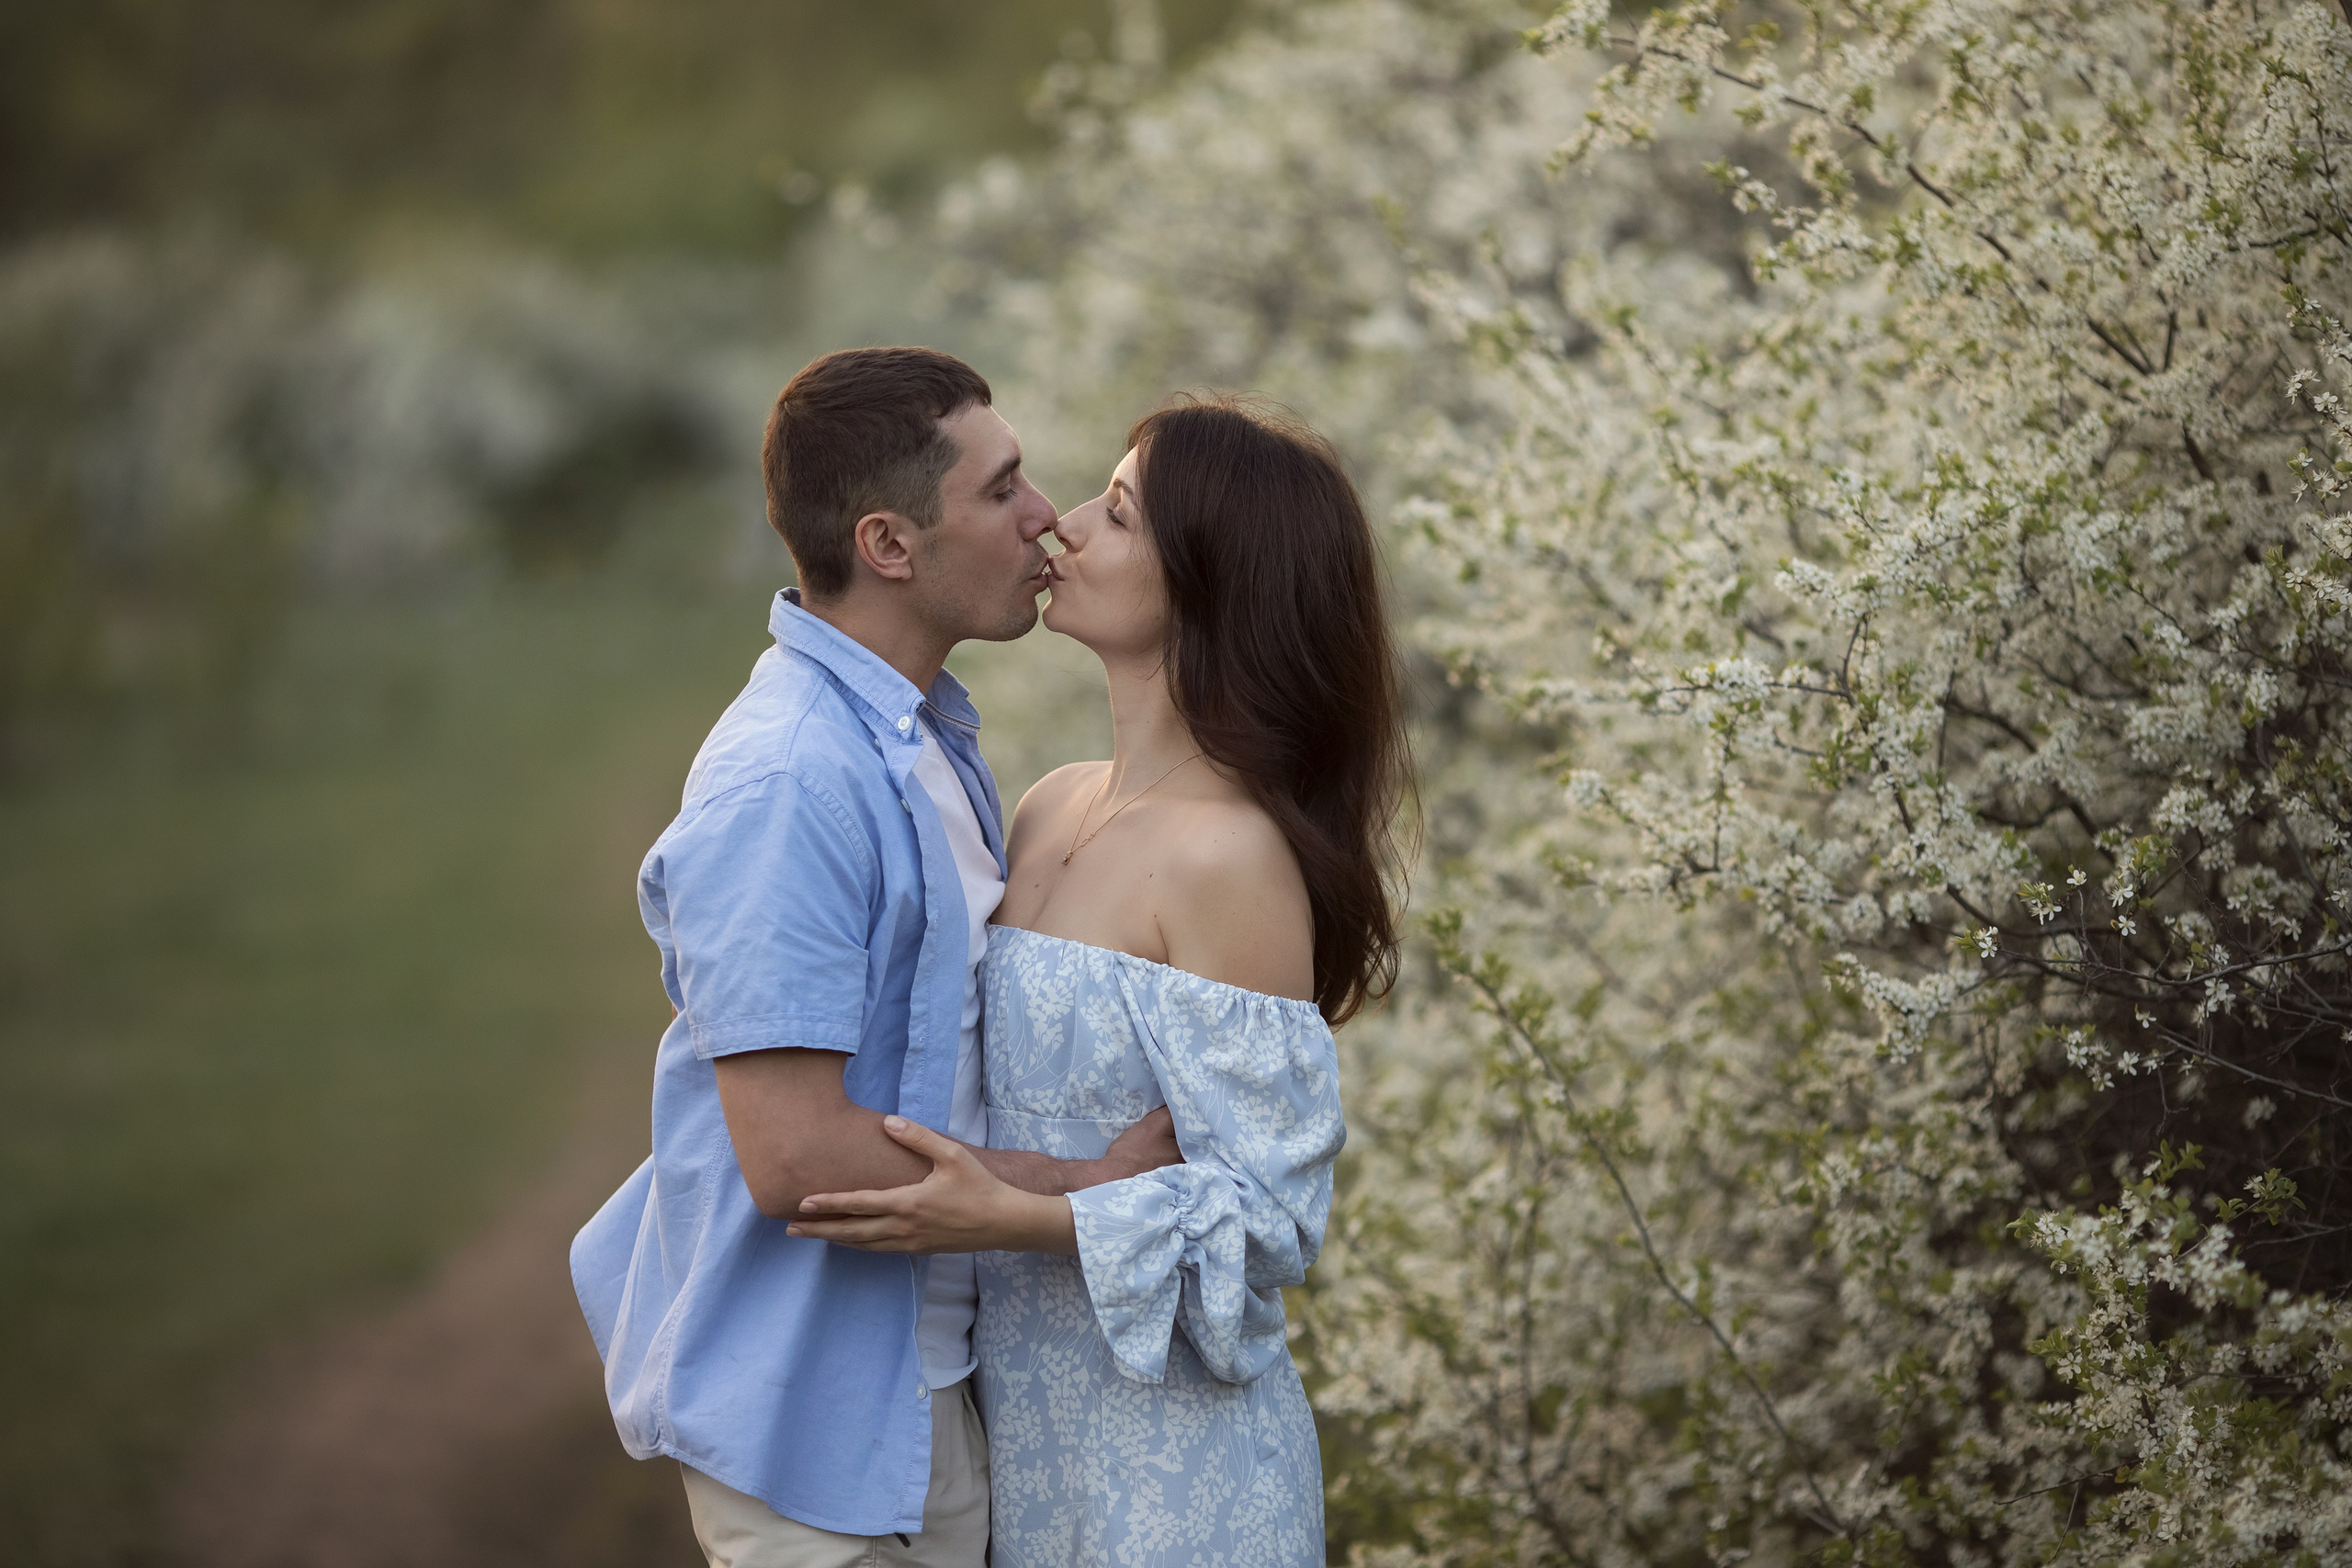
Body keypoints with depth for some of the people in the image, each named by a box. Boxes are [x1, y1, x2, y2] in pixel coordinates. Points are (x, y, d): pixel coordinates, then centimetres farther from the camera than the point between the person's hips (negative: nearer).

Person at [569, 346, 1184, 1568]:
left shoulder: (930, 734, 9)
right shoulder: (786, 788, -24)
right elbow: (793, 1154, -26)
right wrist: (1081, 1184, -18)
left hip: (926, 1373, 9)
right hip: (815, 1414, -9)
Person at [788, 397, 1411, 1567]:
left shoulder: (1227, 855, -19)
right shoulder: (1051, 811, 5)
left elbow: (1266, 1205, -20)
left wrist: (1010, 1219, -27)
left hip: (1168, 1455, -7)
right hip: (1025, 1406, 7)